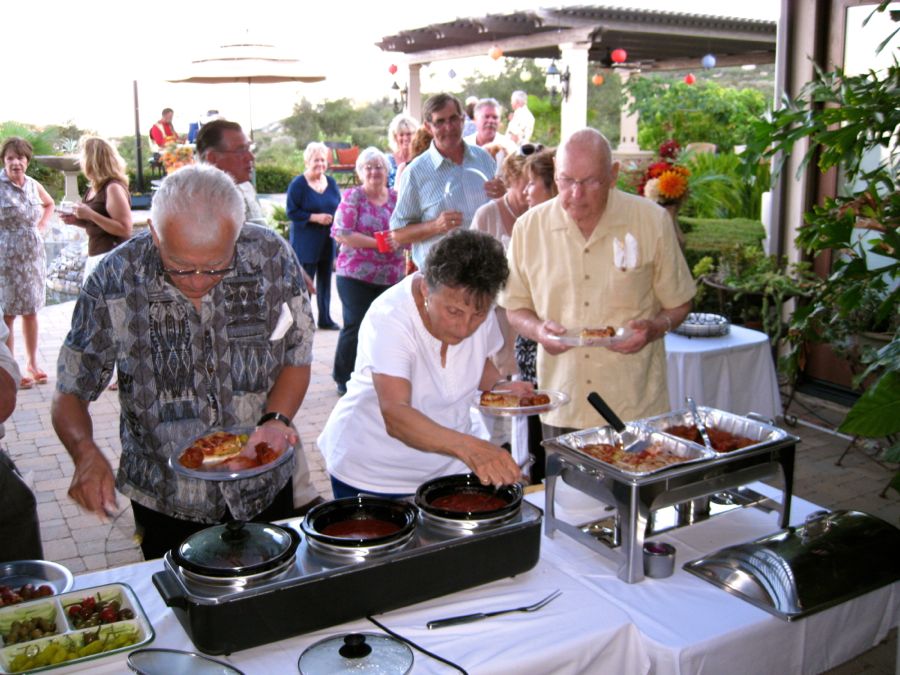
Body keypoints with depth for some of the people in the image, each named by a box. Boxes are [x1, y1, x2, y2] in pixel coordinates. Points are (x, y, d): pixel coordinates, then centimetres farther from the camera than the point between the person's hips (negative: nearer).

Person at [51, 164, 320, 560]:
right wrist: (86, 453, -30)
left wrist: (275, 420, -22)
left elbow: (297, 360, -4)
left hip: (267, 492, 1)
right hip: (167, 502, -1)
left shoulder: (272, 257, -16)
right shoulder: (115, 280, -18)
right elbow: (69, 395, -10)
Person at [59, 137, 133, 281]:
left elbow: (125, 229, -20)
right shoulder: (93, 188, 14)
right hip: (94, 257, 10)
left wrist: (90, 215, -21)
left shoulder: (113, 188, -13)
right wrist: (77, 220, 8)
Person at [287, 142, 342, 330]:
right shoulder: (298, 184, -9)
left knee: (325, 280, 12)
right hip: (305, 243, -6)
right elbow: (292, 212, -12)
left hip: (327, 242, 6)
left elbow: (340, 207, 15)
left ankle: (325, 319, 21)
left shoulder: (331, 182, 9)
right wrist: (315, 217, -20)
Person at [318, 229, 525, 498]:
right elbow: (395, 417, -41)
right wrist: (467, 446, -57)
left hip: (447, 466, 5)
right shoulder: (389, 317, -29)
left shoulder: (478, 307, -11)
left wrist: (501, 387, -11)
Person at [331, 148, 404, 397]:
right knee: (355, 326, -4)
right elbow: (341, 233, -11)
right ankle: (344, 378, 12)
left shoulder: (396, 198, 10)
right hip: (356, 275, -4)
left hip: (392, 277, 4)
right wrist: (377, 243, -16)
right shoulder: (352, 197, -2)